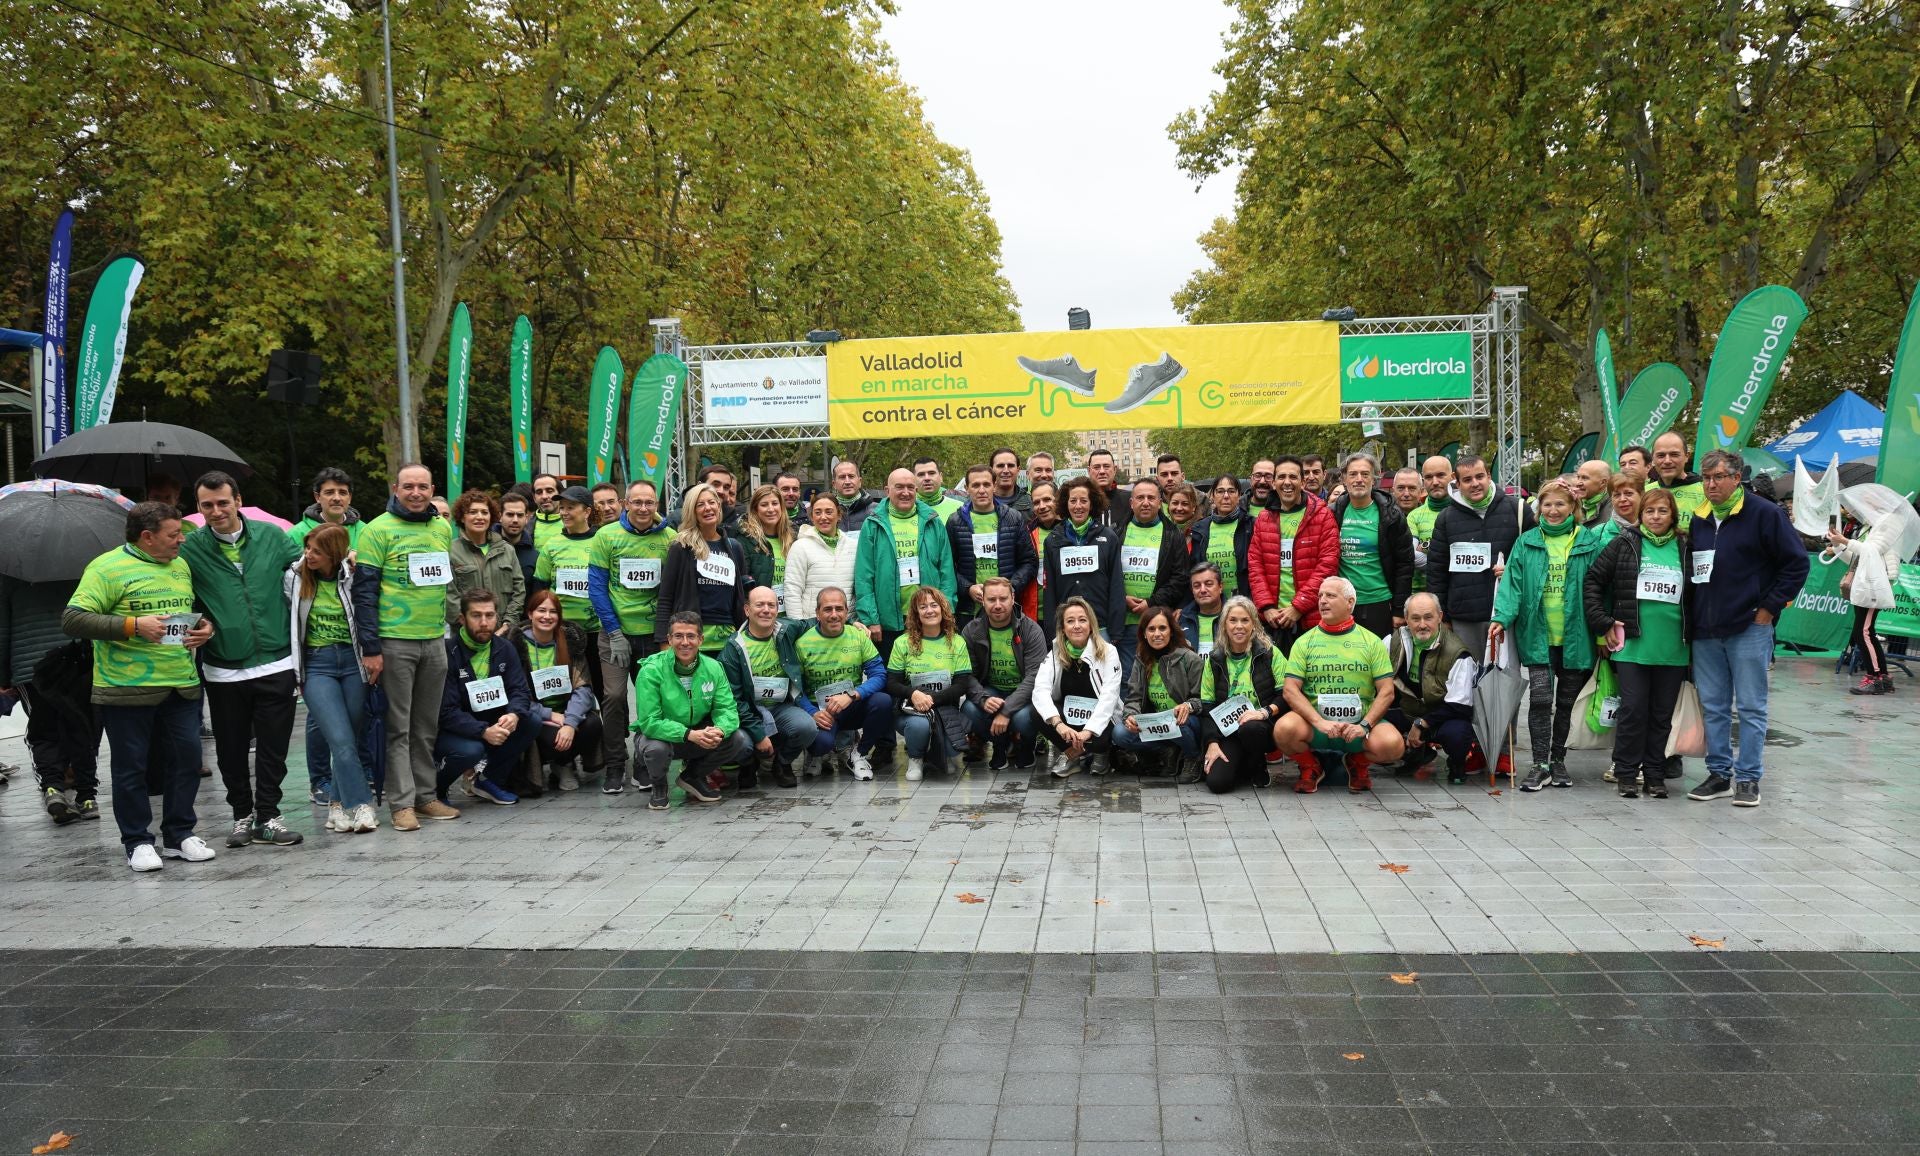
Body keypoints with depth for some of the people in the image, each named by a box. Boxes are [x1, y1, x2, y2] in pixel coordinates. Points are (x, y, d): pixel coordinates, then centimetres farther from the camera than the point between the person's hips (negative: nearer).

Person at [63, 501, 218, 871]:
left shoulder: (181, 566, 15)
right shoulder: (108, 567, -6)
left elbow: (197, 613, 28)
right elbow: (72, 619, -13)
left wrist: (206, 627, 4)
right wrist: (133, 625, -20)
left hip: (182, 686, 6)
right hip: (127, 690, -6)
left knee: (186, 761, 7)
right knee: (131, 768, 4)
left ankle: (179, 834, 20)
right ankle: (138, 841, 15)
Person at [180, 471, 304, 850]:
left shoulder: (272, 536, 2)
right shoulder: (190, 547, -2)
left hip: (275, 664, 0)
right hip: (224, 671, 0)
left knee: (273, 748, 4)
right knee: (232, 750, 11)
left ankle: (267, 818, 14)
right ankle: (242, 814, 26)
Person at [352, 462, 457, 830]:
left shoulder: (443, 529, 10)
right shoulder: (378, 530, -7)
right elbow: (364, 591, -10)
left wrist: (442, 623, 14)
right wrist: (370, 648, -14)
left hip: (434, 640, 5)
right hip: (394, 643, -5)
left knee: (427, 726, 11)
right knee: (398, 727, 0)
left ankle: (425, 795, 19)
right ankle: (402, 803, 4)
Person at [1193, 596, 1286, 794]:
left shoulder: (1269, 653, 1)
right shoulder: (1215, 660, 9)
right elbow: (1207, 706, 6)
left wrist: (1265, 712, -20)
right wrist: (1212, 743, -5)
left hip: (1262, 725, -2)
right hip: (1226, 731, 2)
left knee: (1249, 728, -39)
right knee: (1217, 782, -23)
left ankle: (1258, 769, -5)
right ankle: (1243, 767, 14)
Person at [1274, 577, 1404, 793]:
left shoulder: (1372, 642, 7)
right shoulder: (1305, 642, 6)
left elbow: (1386, 691, 1)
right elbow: (1291, 690, -3)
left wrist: (1364, 725, -14)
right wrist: (1320, 722, -18)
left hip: (1360, 721, 0)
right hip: (1314, 720, 0)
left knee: (1392, 744, -29)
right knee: (1284, 729, -33)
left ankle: (1359, 763, 8)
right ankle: (1310, 767, 3)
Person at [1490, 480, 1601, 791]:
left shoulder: (1589, 542, 2)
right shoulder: (1527, 543, 4)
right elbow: (1513, 582, -2)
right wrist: (1501, 617, -15)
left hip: (1574, 637, 1)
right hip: (1538, 635, 0)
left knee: (1566, 701, 11)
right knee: (1540, 698, -9)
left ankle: (1558, 760, 25)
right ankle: (1540, 764, 0)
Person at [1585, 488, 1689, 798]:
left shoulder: (1685, 549, 7)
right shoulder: (1624, 544, 2)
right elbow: (1592, 581, 2)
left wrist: (1691, 633, 8)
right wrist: (1603, 624, -2)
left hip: (1672, 649, 2)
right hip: (1632, 645, -2)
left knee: (1662, 714, 8)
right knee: (1633, 710, -3)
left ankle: (1655, 775, 18)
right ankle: (1626, 773, 9)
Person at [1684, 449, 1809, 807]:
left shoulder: (1764, 514, -5)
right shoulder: (1698, 520, 12)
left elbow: (1796, 563, -6)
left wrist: (1768, 608, -8)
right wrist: (1693, 616, 11)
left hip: (1749, 628, -5)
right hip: (1705, 632, 6)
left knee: (1751, 707, 1)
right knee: (1713, 707, 9)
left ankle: (1748, 778, 7)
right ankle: (1719, 774, 18)